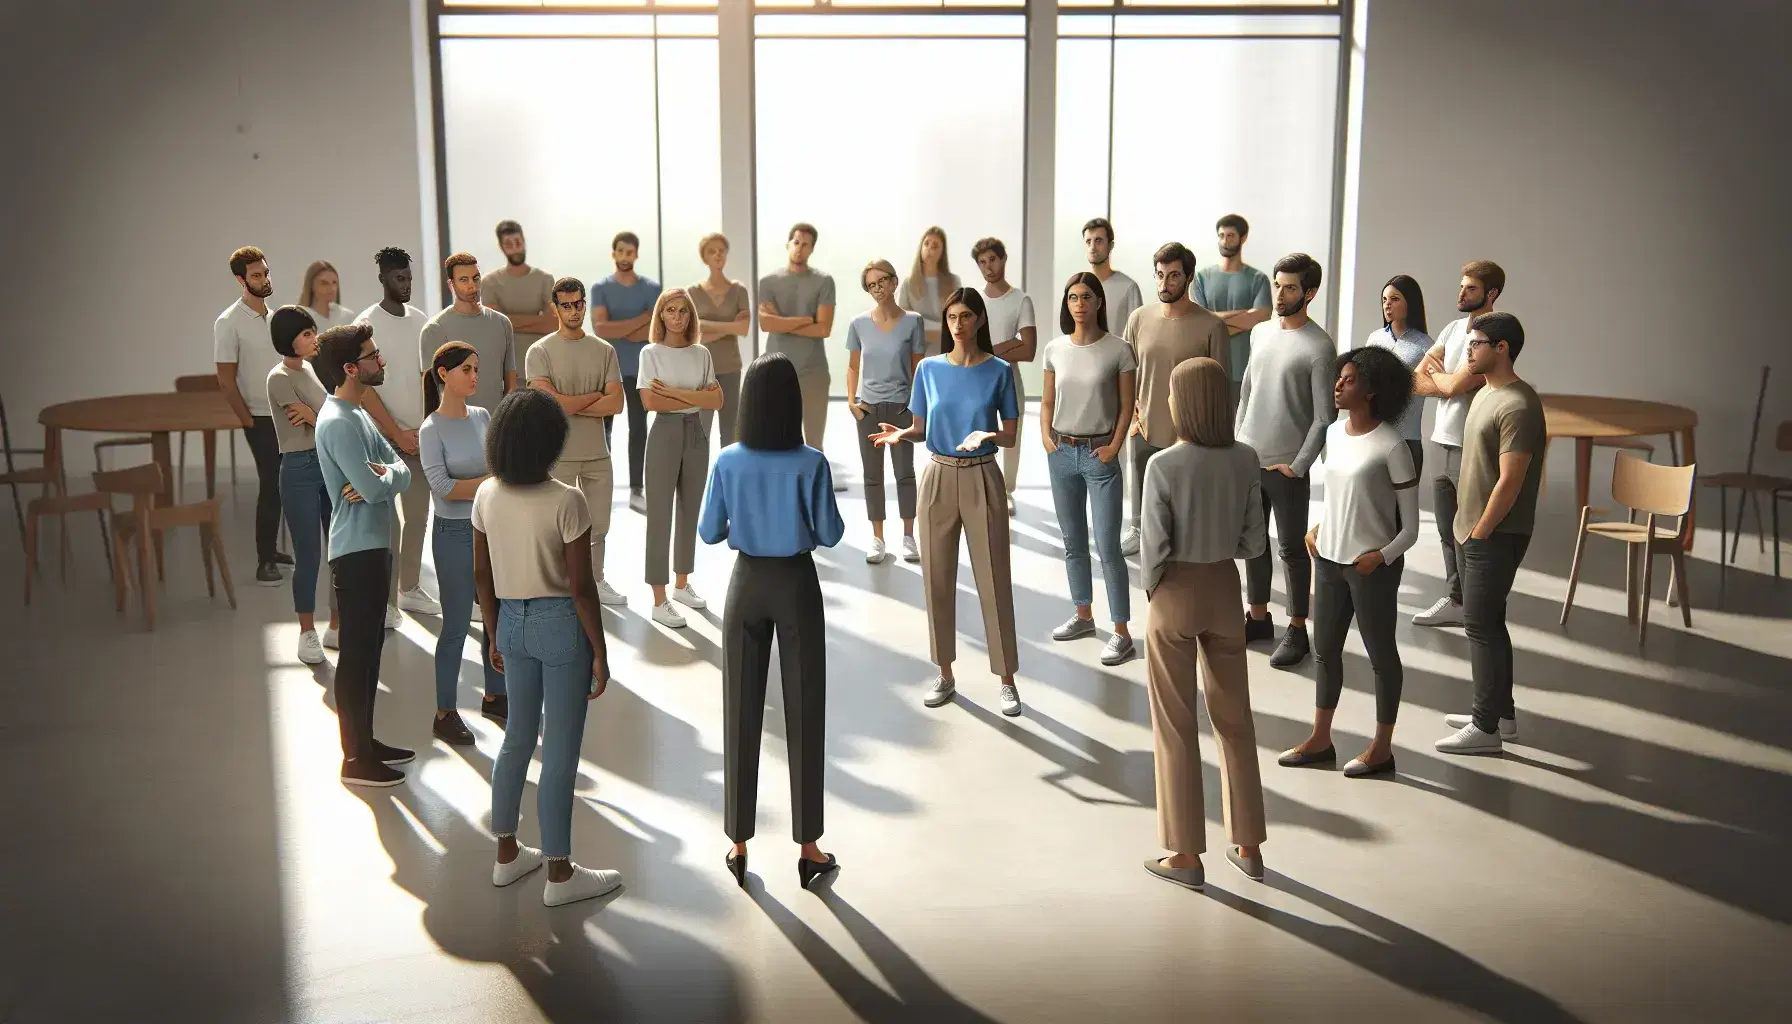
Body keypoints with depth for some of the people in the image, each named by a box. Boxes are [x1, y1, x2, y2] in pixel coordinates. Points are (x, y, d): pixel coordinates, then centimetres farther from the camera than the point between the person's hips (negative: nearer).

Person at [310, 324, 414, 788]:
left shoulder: (357, 414, 13)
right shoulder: (338, 422, -19)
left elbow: (402, 471, 9)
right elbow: (374, 488, -26)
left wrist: (382, 476, -13)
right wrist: (387, 476, -4)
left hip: (373, 546, 10)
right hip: (356, 552, -10)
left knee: (370, 647, 17)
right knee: (356, 653, -2)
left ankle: (365, 740, 28)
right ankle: (356, 760, 6)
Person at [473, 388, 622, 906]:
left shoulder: (486, 496, -2)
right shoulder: (566, 500, -19)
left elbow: (482, 576, 6)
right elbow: (581, 586, -17)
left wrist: (495, 634, 18)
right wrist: (600, 651, -7)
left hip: (513, 622, 6)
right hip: (560, 625, -6)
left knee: (518, 736, 20)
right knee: (560, 751, 4)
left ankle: (507, 854, 32)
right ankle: (559, 874, 16)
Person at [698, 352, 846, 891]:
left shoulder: (728, 462, -8)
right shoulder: (810, 463, -14)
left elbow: (709, 532, -1)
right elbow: (829, 535, -10)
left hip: (748, 583, 2)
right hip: (796, 585, -2)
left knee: (742, 713, 10)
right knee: (804, 714, 8)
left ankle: (739, 845, 18)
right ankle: (808, 847, 15)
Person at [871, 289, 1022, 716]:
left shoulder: (999, 371, -3)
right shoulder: (929, 368, 2)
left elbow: (1010, 436, -1)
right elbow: (920, 427, 8)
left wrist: (986, 435, -22)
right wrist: (901, 434, -14)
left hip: (982, 479, -2)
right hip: (939, 477, 2)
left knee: (993, 580, -1)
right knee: (938, 579, 7)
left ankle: (1007, 680, 8)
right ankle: (945, 675, 20)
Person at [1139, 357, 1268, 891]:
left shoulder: (1164, 466, -19)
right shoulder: (1245, 459, -6)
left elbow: (1154, 547, -15)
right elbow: (1254, 541, -2)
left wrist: (1152, 591, 3)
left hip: (1176, 593, -4)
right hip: (1225, 590, 4)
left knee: (1176, 725, 9)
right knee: (1234, 718, 17)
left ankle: (1186, 854, 16)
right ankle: (1248, 845, 26)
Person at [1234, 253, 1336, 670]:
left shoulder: (1319, 347, -13)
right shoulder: (1260, 332, 8)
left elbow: (1324, 416, -13)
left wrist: (1298, 465, -14)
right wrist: (1237, 439, 12)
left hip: (1285, 465, -6)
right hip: (1246, 457, 6)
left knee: (1292, 548, 3)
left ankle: (1297, 631, 13)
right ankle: (1259, 617, 29)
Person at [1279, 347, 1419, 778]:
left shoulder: (1391, 446, -16)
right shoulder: (1334, 432, 5)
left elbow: (1410, 524, -13)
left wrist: (1382, 556, -24)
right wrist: (1317, 528, 6)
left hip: (1371, 567, -7)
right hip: (1329, 559, 7)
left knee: (1381, 654, 7)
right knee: (1324, 649, 14)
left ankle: (1382, 748, 19)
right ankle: (1320, 739, 27)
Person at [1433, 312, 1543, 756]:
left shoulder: (1518, 406, -20)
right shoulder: (1485, 392, 12)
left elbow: (1510, 481, -22)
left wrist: (1480, 532, -17)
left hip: (1496, 536, -10)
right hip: (1473, 529, 10)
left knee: (1482, 625, -4)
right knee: (1486, 623, 16)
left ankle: (1486, 728, 4)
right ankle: (1502, 713, 27)